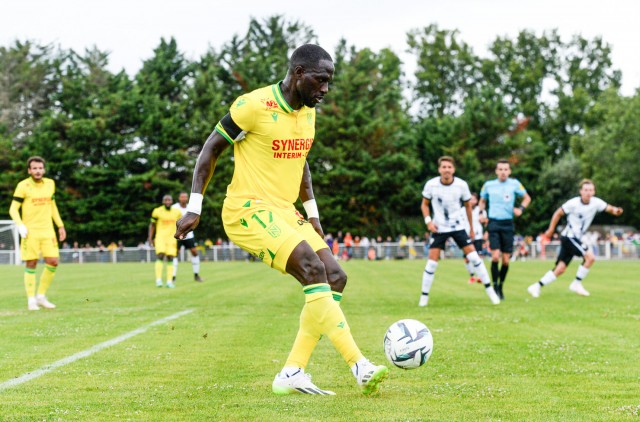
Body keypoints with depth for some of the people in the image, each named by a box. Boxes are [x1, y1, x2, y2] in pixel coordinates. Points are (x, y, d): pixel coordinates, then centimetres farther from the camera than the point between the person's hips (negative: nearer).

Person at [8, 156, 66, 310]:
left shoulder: (50, 184, 8)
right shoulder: (23, 186, -6)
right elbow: (13, 209, -5)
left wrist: (60, 226, 18)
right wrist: (20, 226, -19)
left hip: (47, 230, 4)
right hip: (30, 231, -4)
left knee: (53, 262, -4)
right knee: (31, 264, -3)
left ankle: (41, 296, 11)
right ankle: (31, 300, 5)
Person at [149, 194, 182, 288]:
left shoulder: (177, 212, 5)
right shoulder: (157, 211, -4)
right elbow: (152, 225, 5)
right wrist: (150, 238, 0)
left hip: (172, 238, 3)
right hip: (160, 237, -3)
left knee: (170, 258, -1)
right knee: (160, 256, -18)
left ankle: (169, 281, 2)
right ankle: (158, 279, -18)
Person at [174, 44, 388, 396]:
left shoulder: (308, 111, 11)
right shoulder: (254, 106, -14)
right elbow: (211, 148, -7)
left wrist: (312, 212, 17)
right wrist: (194, 206, -10)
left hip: (285, 212, 9)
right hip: (248, 211, -9)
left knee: (335, 278, -3)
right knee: (314, 268, -25)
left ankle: (292, 374, -1)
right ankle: (359, 366, -26)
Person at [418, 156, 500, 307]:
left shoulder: (462, 185, -11)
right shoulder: (431, 185, -13)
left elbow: (468, 205, 5)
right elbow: (425, 204, 3)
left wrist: (472, 228, 10)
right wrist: (428, 221, -12)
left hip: (458, 227, 0)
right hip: (439, 228, 0)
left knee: (474, 257, -8)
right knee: (432, 262, -6)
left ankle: (489, 290, 4)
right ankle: (424, 297, 5)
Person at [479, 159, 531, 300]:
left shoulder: (514, 184, 1)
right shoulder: (488, 185, 4)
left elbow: (527, 198, 13)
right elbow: (482, 201, 21)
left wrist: (521, 208, -5)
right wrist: (482, 214, 5)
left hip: (507, 224, 1)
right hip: (493, 223, -1)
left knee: (506, 260, 1)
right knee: (495, 256, -16)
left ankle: (501, 287, 20)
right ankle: (495, 286, -4)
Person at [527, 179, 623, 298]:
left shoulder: (596, 203, -2)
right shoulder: (574, 203, -15)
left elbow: (609, 208, -1)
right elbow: (558, 213, -5)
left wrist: (615, 210, -25)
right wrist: (551, 230, -1)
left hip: (576, 238, 7)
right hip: (569, 236, -7)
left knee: (561, 269, 5)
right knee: (590, 257, -18)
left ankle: (537, 287, 9)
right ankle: (577, 284, -6)